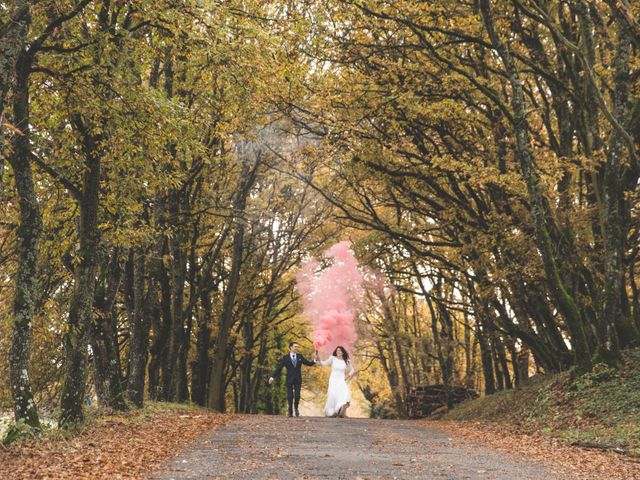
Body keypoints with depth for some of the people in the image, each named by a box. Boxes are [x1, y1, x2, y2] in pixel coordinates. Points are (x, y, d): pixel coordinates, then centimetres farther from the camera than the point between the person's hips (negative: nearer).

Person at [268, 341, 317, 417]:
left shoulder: (300, 356, 5)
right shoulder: (285, 358, -3)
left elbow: (309, 363, 9)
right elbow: (278, 368, -7)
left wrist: (314, 361, -10)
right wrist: (272, 377, -14)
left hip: (298, 379, 2)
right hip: (289, 379, -2)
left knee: (297, 395, -4)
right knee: (290, 396, 0)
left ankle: (296, 408, 24)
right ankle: (290, 411, 16)